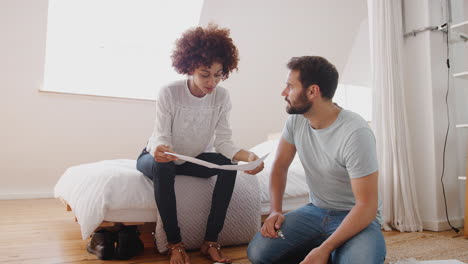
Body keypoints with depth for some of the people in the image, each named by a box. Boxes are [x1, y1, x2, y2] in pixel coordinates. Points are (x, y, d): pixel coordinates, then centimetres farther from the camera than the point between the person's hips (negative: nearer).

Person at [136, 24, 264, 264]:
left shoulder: (221, 97, -14)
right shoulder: (169, 93, -23)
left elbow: (223, 142, -18)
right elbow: (162, 138, -23)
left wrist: (247, 156, -39)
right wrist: (159, 150, -49)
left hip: (194, 159, 3)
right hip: (158, 157, -2)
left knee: (228, 166, -24)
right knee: (163, 168, -37)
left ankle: (211, 241, -16)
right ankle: (175, 244, -22)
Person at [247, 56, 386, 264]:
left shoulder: (356, 133, -25)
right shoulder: (296, 120, -6)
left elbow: (367, 206, -23)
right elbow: (280, 165, 6)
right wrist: (275, 211, -8)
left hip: (357, 217, -5)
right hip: (316, 210, 5)